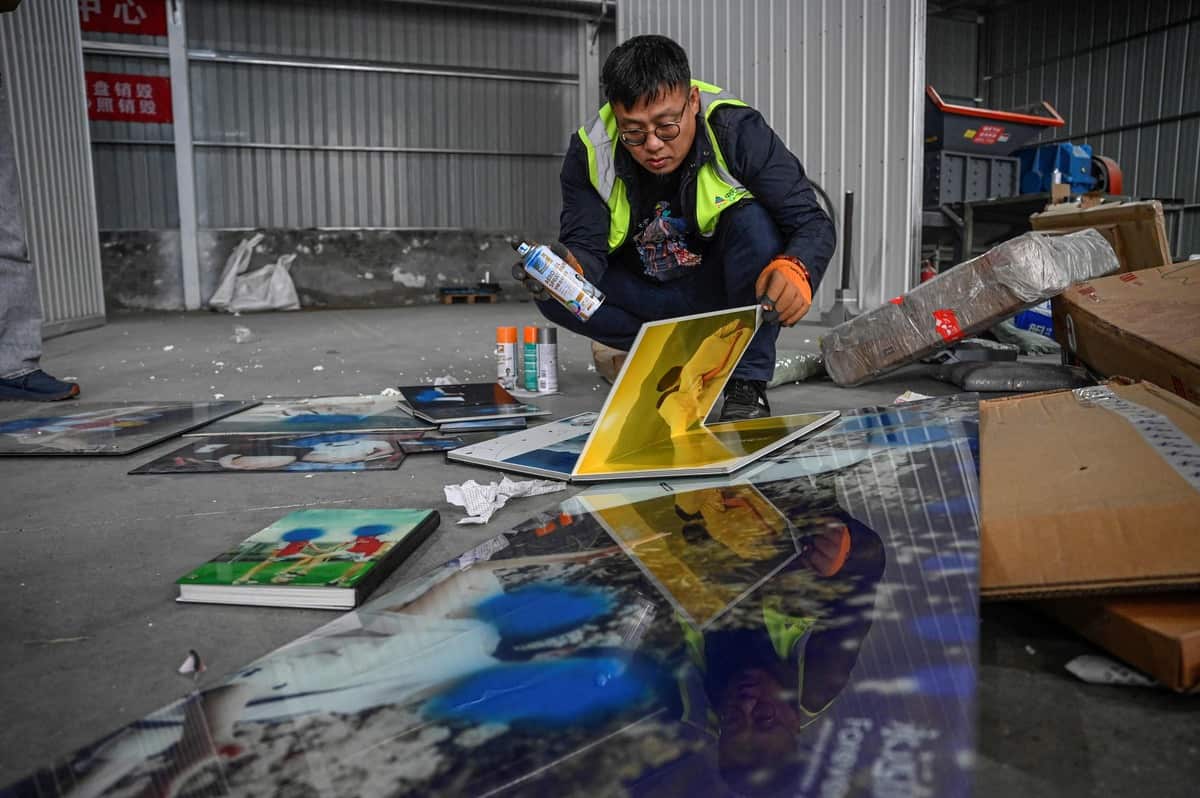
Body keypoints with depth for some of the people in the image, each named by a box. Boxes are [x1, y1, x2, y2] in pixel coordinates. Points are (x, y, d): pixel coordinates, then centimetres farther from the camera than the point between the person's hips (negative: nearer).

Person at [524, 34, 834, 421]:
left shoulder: (737, 131, -23)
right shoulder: (590, 153, -17)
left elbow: (813, 222, -25)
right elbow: (586, 245, -19)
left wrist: (796, 269, -48)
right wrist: (570, 267, -44)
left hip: (721, 286, -2)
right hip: (645, 294, 3)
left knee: (754, 221, -32)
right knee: (554, 295, -21)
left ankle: (748, 382, -20)